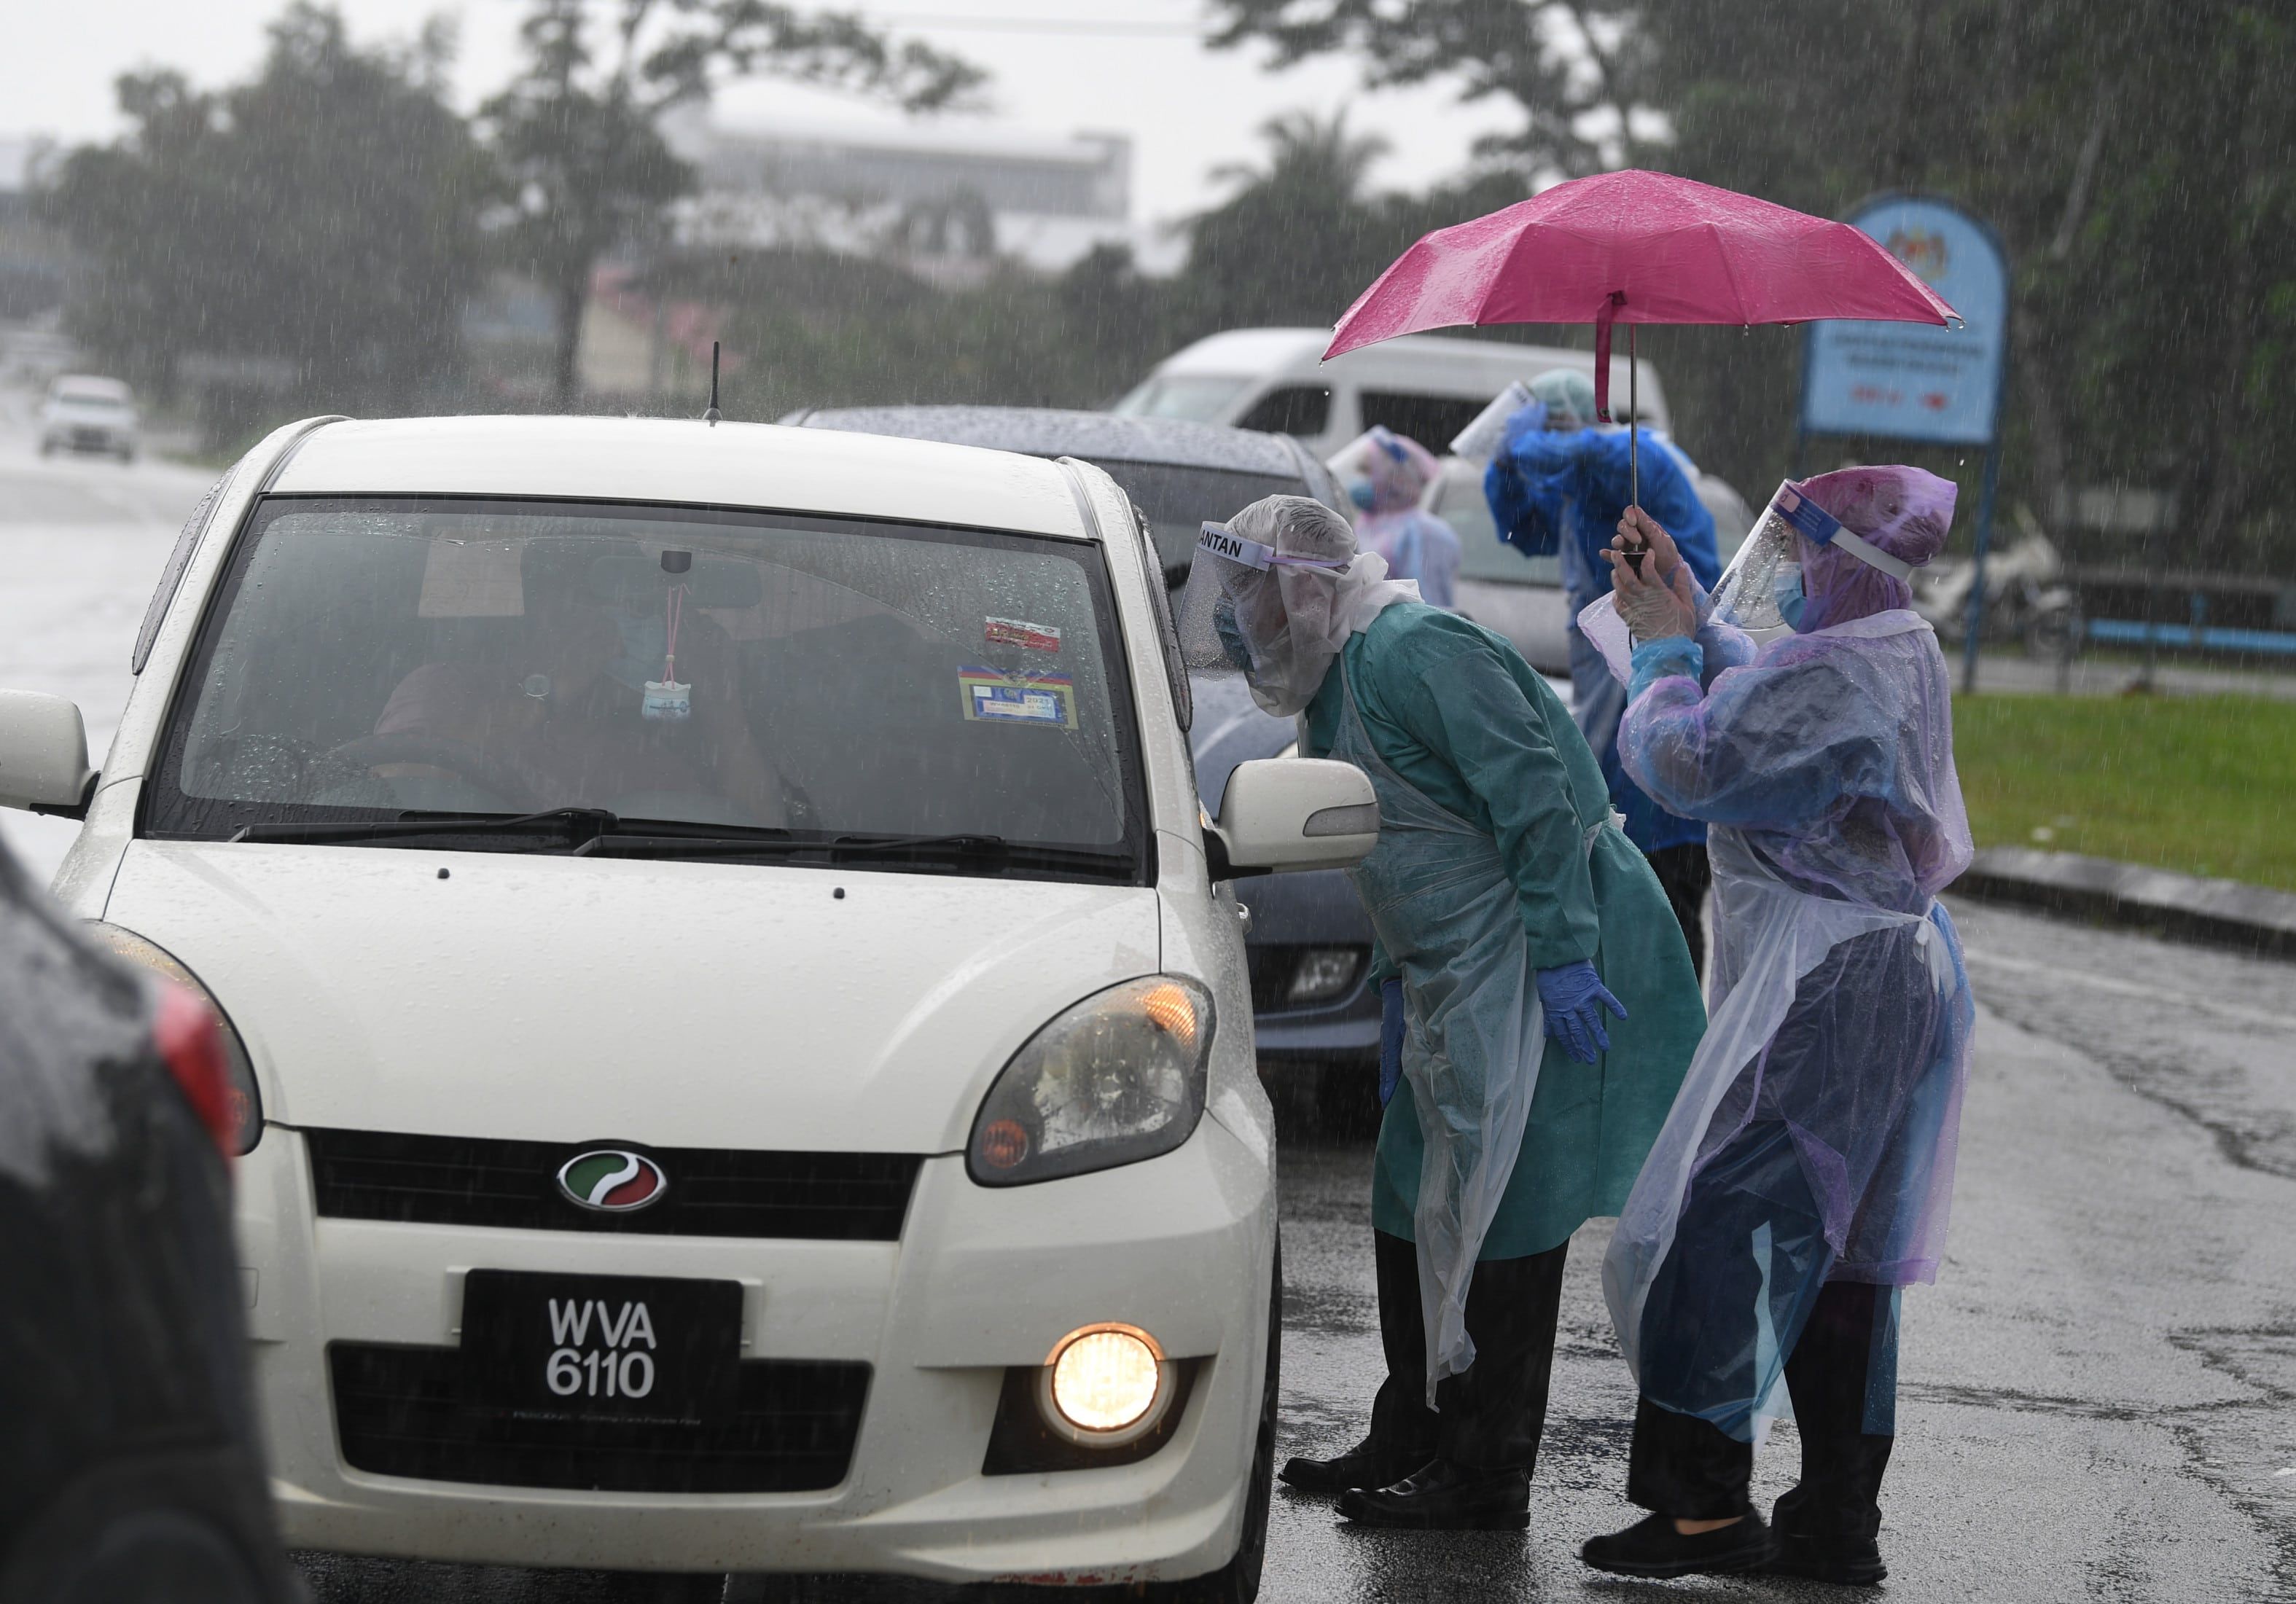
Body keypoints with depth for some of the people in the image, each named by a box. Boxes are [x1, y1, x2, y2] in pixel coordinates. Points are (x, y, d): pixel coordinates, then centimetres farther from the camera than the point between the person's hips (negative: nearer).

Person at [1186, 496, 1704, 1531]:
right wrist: (1398, 972, 21)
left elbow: (1533, 798, -22)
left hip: (1531, 963, -11)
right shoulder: (1343, 678, 16)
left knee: (1498, 1213, -6)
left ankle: (1487, 1480, -2)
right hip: (1453, 980, 11)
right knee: (1413, 1210, 14)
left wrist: (1563, 958, -24)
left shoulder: (1413, 652, -17)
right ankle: (1413, 1440, 25)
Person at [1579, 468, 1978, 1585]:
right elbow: (1758, 710, 27)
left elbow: (1685, 763, -19)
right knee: (1834, 1251, 13)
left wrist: (1663, 646, -4)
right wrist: (1689, 609, 20)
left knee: (1711, 1223, -9)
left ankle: (1708, 1504, -10)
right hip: (1891, 978, 11)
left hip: (1825, 989, -11)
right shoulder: (1900, 656, 12)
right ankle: (1839, 1522, 16)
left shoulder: (1833, 677, -20)